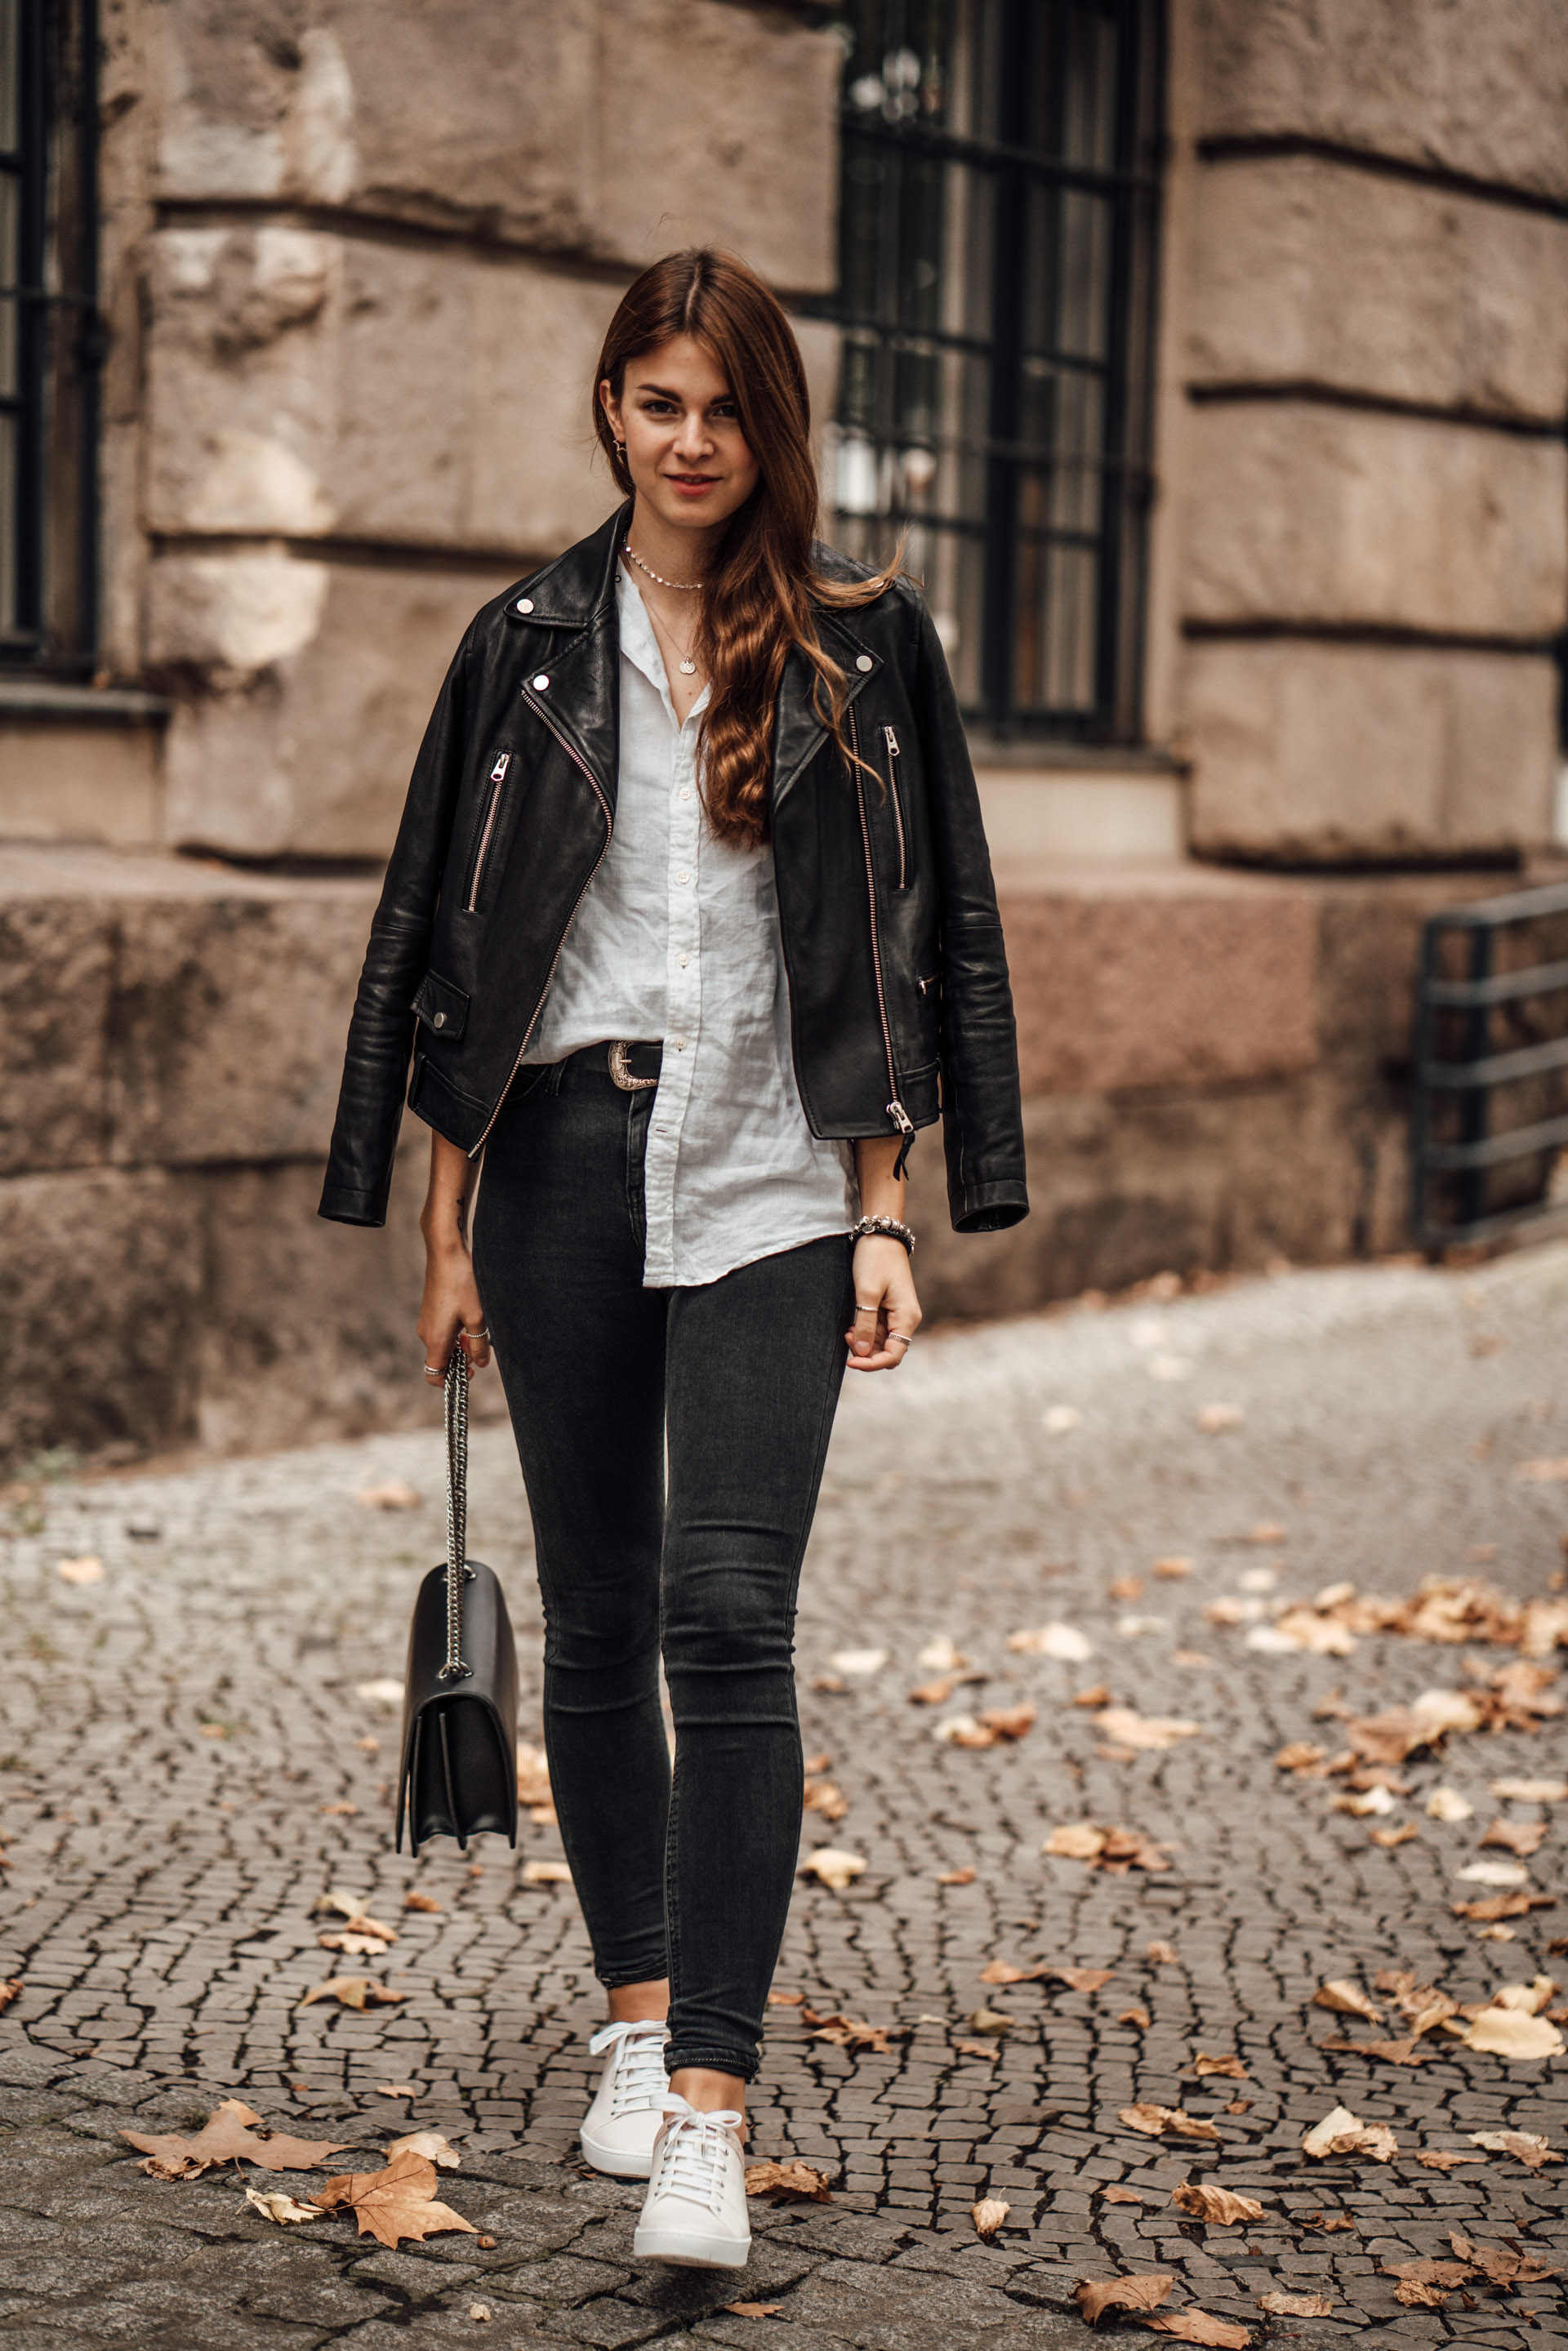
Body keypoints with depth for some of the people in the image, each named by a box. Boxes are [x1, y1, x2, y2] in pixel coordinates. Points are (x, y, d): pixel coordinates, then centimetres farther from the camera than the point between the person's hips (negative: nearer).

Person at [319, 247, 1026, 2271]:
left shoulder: (862, 645, 4)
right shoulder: (531, 646, 7)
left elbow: (915, 944, 5)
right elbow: (445, 946, 9)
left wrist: (886, 1217, -1)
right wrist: (445, 1229, 6)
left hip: (770, 1177, -2)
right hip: (567, 1161, 2)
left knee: (728, 1620, -13)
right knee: (596, 1624, 10)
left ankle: (710, 2111, -13)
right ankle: (638, 2021, 26)